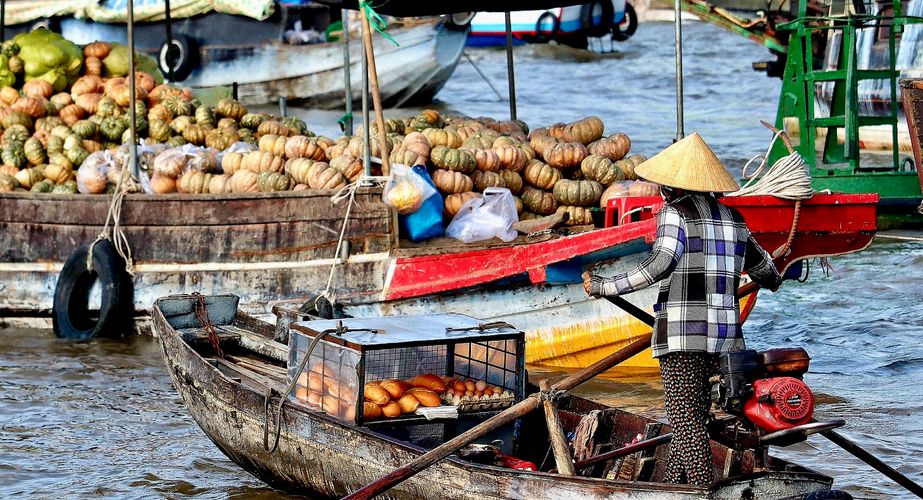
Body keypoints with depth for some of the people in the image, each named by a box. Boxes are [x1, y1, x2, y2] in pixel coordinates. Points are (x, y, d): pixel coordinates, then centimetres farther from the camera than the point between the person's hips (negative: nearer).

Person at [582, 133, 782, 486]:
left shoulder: (675, 212, -5)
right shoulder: (732, 218, 15)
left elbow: (661, 265, -19)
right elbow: (761, 266, 29)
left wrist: (605, 287, -15)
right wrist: (774, 281, 53)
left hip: (683, 331, -7)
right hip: (724, 331, 7)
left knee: (686, 420, -7)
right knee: (693, 415, 14)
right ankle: (673, 487, 16)